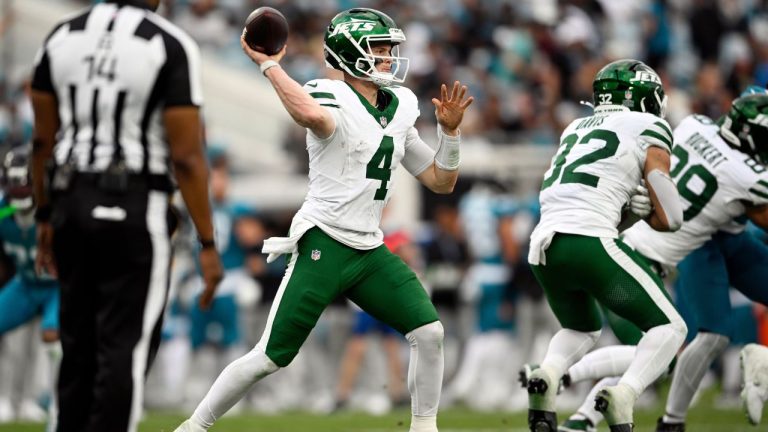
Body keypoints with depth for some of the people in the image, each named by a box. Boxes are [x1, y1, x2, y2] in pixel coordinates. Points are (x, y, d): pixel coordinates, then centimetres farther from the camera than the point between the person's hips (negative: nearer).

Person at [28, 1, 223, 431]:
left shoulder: (63, 36, 4)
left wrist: (46, 217, 20)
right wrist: (208, 244, -7)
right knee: (124, 350, 0)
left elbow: (43, 141, 9)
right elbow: (186, 157, -13)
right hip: (136, 207, -5)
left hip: (73, 202, 5)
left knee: (79, 346, 15)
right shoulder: (170, 46, -12)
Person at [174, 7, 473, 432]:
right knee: (270, 357, -7)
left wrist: (449, 130, 4)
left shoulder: (397, 112, 12)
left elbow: (441, 181, 17)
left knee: (429, 333, -8)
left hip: (370, 251, 7)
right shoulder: (334, 101, -10)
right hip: (323, 243, -7)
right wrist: (269, 64, -28)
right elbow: (310, 115, -38)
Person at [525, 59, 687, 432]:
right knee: (669, 327, 7)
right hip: (588, 243, -6)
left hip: (543, 247, 6)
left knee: (582, 330, 30)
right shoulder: (647, 130, 7)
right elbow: (669, 219, 6)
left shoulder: (576, 129, 25)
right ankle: (622, 395, -18)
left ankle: (546, 376, -1)